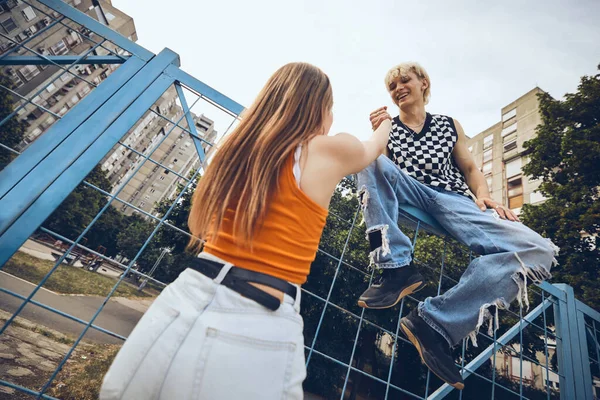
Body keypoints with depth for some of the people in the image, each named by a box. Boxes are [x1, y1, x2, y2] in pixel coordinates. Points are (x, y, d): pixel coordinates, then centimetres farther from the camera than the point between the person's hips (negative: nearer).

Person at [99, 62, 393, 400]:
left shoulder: (239, 145, 6)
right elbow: (375, 147, 20)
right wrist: (387, 124, 43)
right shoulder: (331, 151, -5)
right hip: (259, 333, -4)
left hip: (186, 308, 6)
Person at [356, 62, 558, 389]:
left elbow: (470, 169, 17)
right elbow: (375, 168, 6)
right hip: (406, 197, -1)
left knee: (538, 252, -21)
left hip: (452, 200, 2)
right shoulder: (387, 125, 15)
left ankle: (434, 323, -23)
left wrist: (484, 195, -4)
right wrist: (379, 134, -9)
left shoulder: (449, 125, 19)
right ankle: (397, 267, -31)